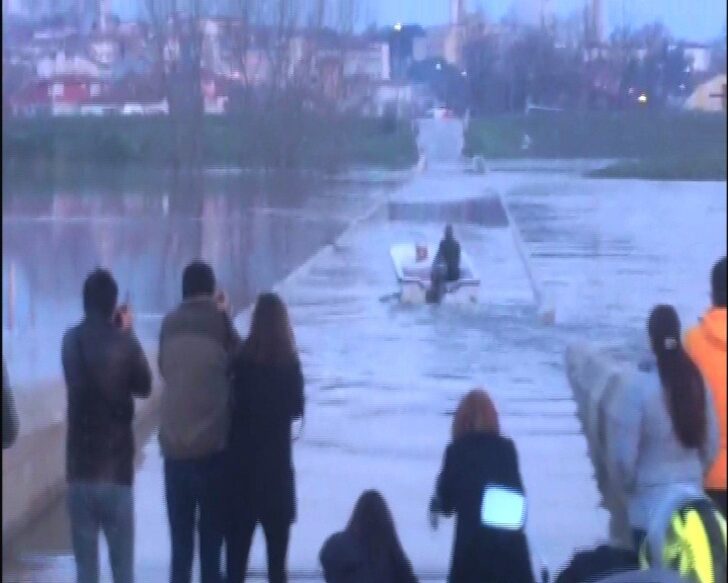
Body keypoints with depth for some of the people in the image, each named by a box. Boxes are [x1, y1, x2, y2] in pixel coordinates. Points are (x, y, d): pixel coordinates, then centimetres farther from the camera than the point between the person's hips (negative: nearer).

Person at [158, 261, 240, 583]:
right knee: (211, 537, 2)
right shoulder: (218, 322, -6)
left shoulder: (169, 325, 5)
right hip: (213, 447, -3)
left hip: (174, 448, 3)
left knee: (180, 540, 9)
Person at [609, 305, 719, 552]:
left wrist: (628, 486, 9)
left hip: (650, 506, -5)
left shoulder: (639, 386, -16)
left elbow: (624, 452, -10)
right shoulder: (697, 382, -2)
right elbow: (711, 445, 6)